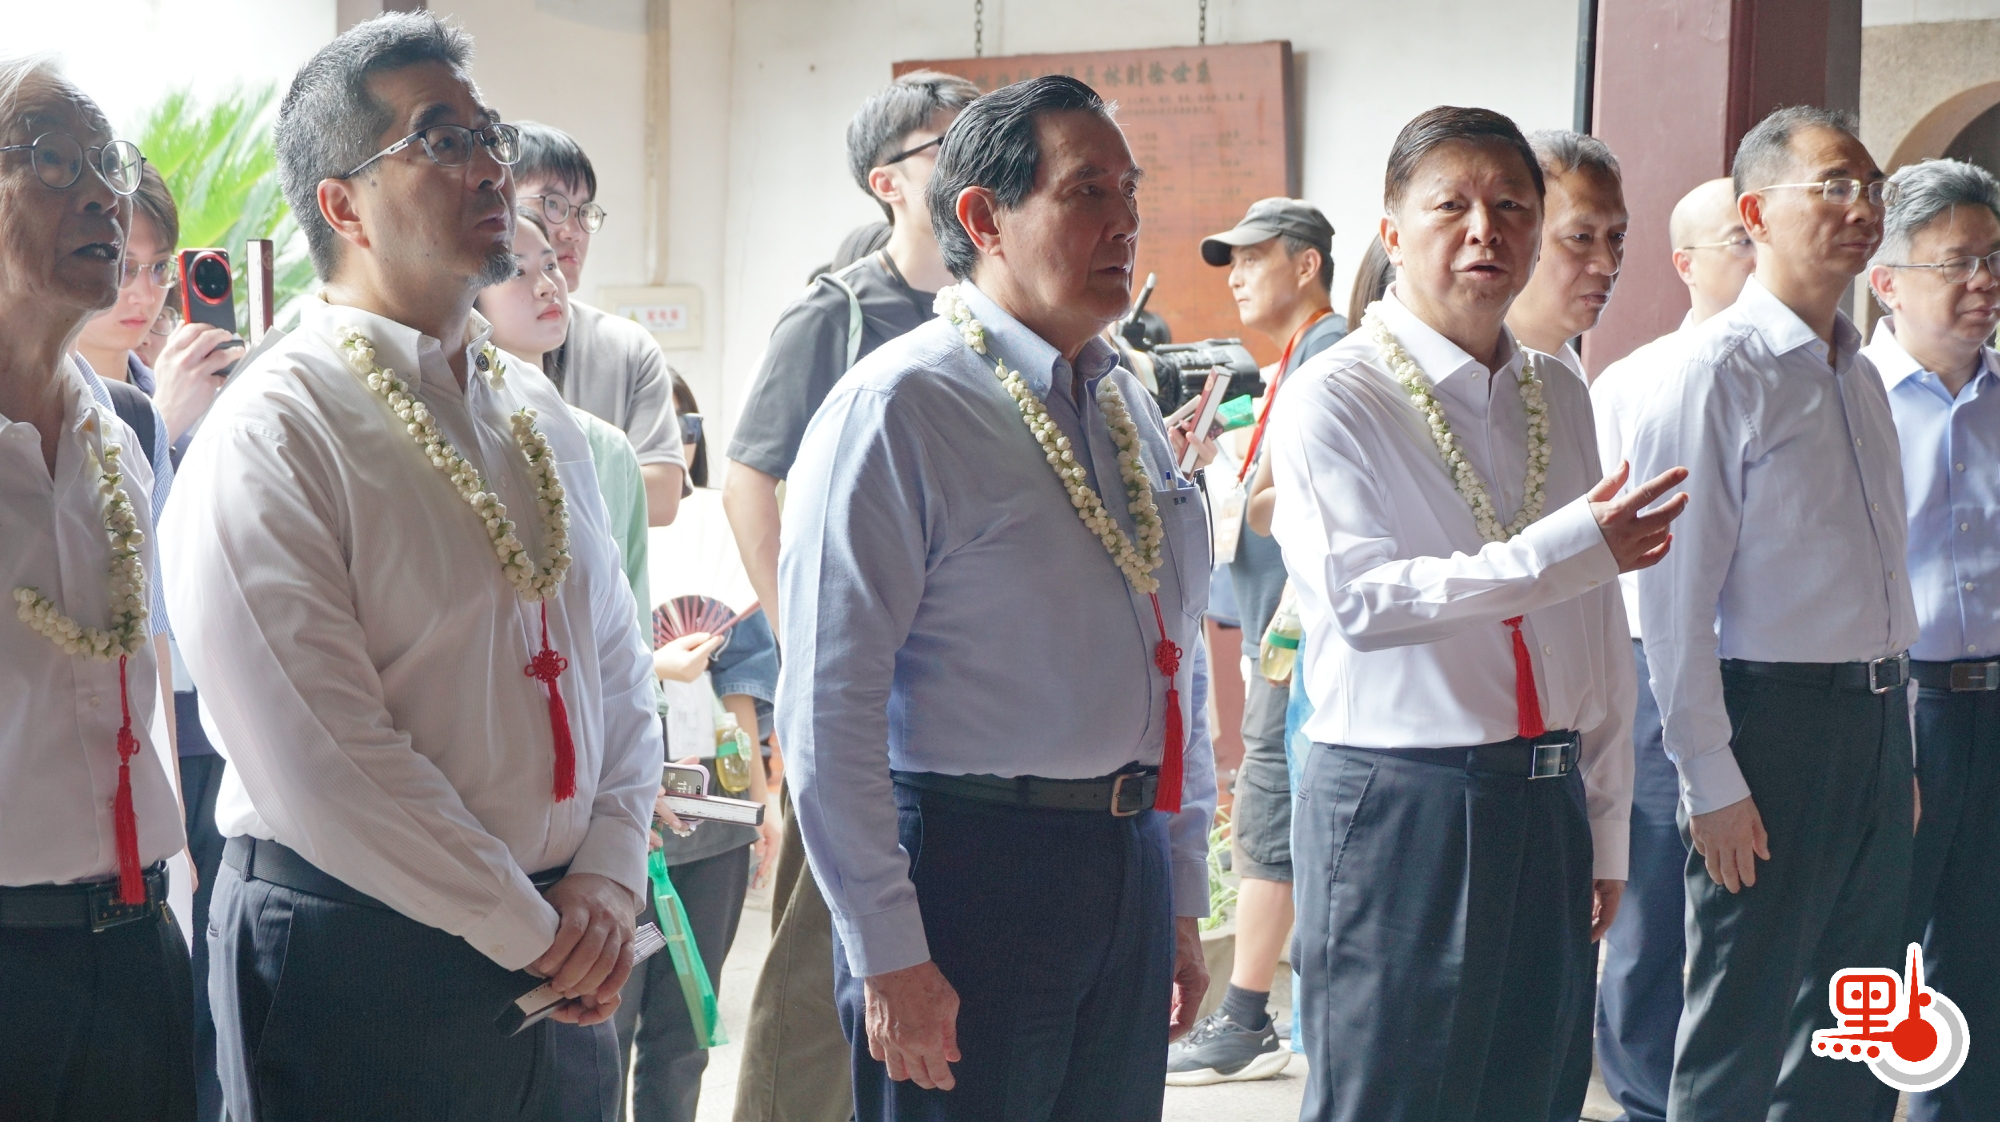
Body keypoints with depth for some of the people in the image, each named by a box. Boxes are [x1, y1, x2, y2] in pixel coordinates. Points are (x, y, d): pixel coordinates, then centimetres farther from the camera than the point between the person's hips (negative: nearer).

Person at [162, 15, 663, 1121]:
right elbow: (323, 760, -20)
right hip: (357, 970, -6)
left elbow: (618, 661, 12)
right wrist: (533, 930, -14)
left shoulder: (535, 412, 10)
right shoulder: (268, 438, -13)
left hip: (562, 960, 6)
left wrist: (606, 878, -2)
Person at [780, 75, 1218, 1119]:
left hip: (1131, 868, 7)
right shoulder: (897, 406, -11)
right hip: (969, 866, -7)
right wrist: (887, 955, -16)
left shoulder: (1130, 407, 13)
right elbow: (830, 708, -16)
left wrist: (1182, 897, 18)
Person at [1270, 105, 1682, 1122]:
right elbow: (1358, 598, -19)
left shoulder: (1559, 396, 13)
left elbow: (1601, 633, 14)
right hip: (1397, 807, -6)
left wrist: (1604, 830, 14)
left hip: (1547, 805, 6)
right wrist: (1568, 549, -24)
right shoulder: (1334, 398, -6)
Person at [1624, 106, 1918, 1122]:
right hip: (1773, 716, -8)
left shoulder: (1859, 375, 13)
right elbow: (1676, 591, -15)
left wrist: (1901, 755, 17)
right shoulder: (1719, 370, -12)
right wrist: (1710, 779, -17)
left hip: (1876, 721, 8)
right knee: (1740, 1037, 0)